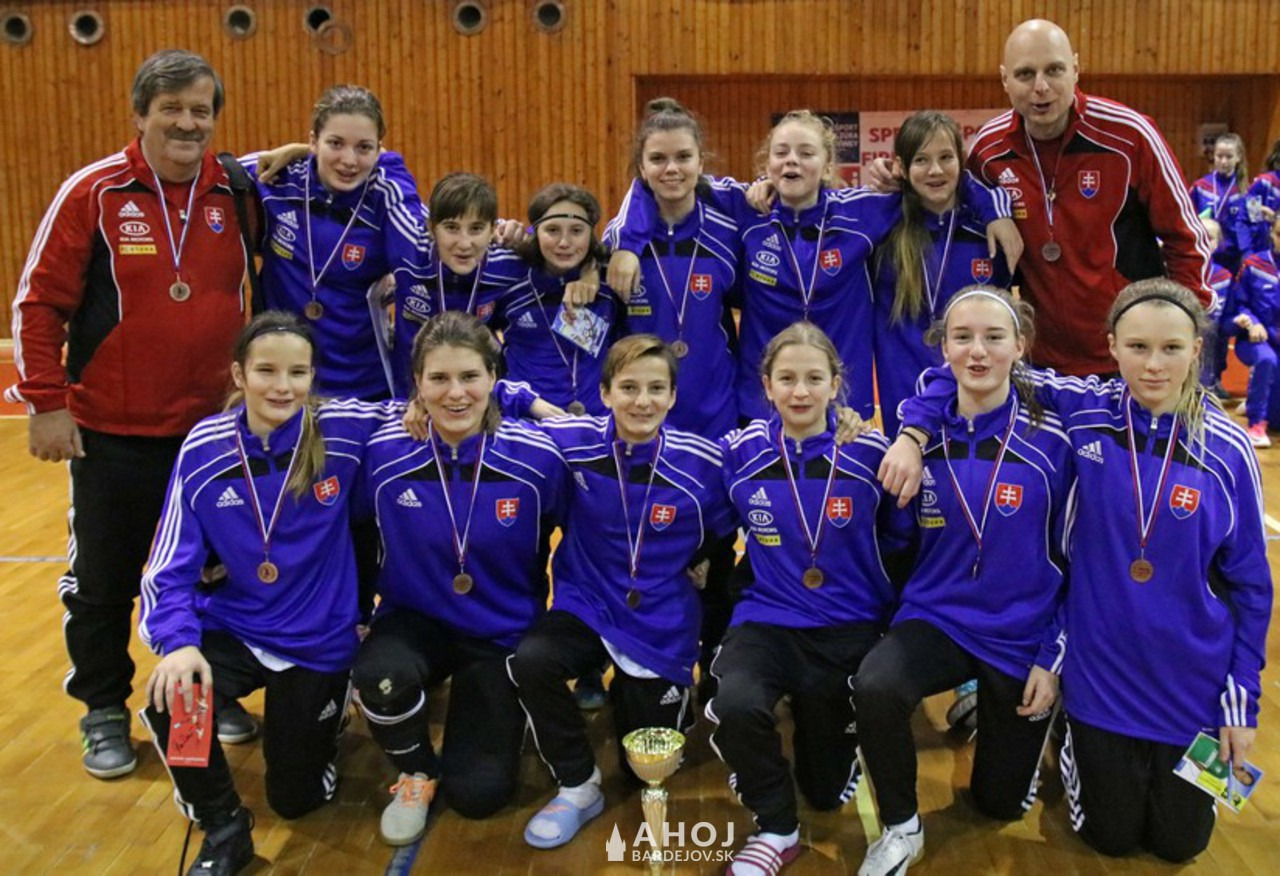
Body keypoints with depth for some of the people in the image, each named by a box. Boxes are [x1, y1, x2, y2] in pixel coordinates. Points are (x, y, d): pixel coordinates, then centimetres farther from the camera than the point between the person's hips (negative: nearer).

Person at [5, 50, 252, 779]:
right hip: (112, 431, -2)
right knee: (104, 581, 10)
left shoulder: (237, 194, -1)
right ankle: (105, 712, 28)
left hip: (213, 426, 3)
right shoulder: (94, 192, -8)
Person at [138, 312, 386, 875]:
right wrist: (179, 642, -27)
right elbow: (169, 569, -10)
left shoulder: (346, 430, -16)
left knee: (295, 798, 8)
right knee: (170, 702, -29)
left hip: (318, 640, -1)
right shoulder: (204, 448, -12)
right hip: (235, 629, 1)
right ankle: (224, 829, 0)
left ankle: (321, 712, 43)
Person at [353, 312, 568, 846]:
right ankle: (417, 774, 0)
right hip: (416, 618, 1)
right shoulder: (383, 453, -17)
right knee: (380, 677, -34)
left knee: (478, 794, -6)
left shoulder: (539, 457, -19)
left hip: (504, 632, 0)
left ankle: (506, 713, 29)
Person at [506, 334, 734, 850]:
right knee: (529, 662, -31)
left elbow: (725, 539, 0)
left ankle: (672, 694, 43)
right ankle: (578, 788, -7)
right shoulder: (573, 443, -14)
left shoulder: (700, 463, -15)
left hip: (661, 624, 0)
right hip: (587, 606, 1)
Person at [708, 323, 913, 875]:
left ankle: (833, 718, 40)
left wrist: (895, 626, 1)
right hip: (766, 621, 0)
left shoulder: (871, 455, -9)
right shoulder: (739, 453, -5)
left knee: (828, 789, 7)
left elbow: (899, 542, 3)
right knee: (736, 703, -34)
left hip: (849, 628, 0)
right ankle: (776, 829, -8)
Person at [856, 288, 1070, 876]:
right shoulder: (924, 437, -5)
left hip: (1022, 636, -1)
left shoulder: (1051, 440, -12)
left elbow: (1076, 557, -5)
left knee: (1000, 802, 12)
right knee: (874, 687, -33)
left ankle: (997, 709, 44)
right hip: (937, 619, 1)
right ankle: (902, 828, -7)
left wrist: (1053, 659, -7)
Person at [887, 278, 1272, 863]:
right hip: (1101, 668, 0)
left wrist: (1243, 700, -3)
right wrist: (912, 433, -18)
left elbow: (1249, 582, -4)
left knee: (1179, 842, 16)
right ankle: (1070, 728, 40)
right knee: (1111, 835, 14)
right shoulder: (1082, 409, -12)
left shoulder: (1228, 450, -12)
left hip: (1193, 677, 0)